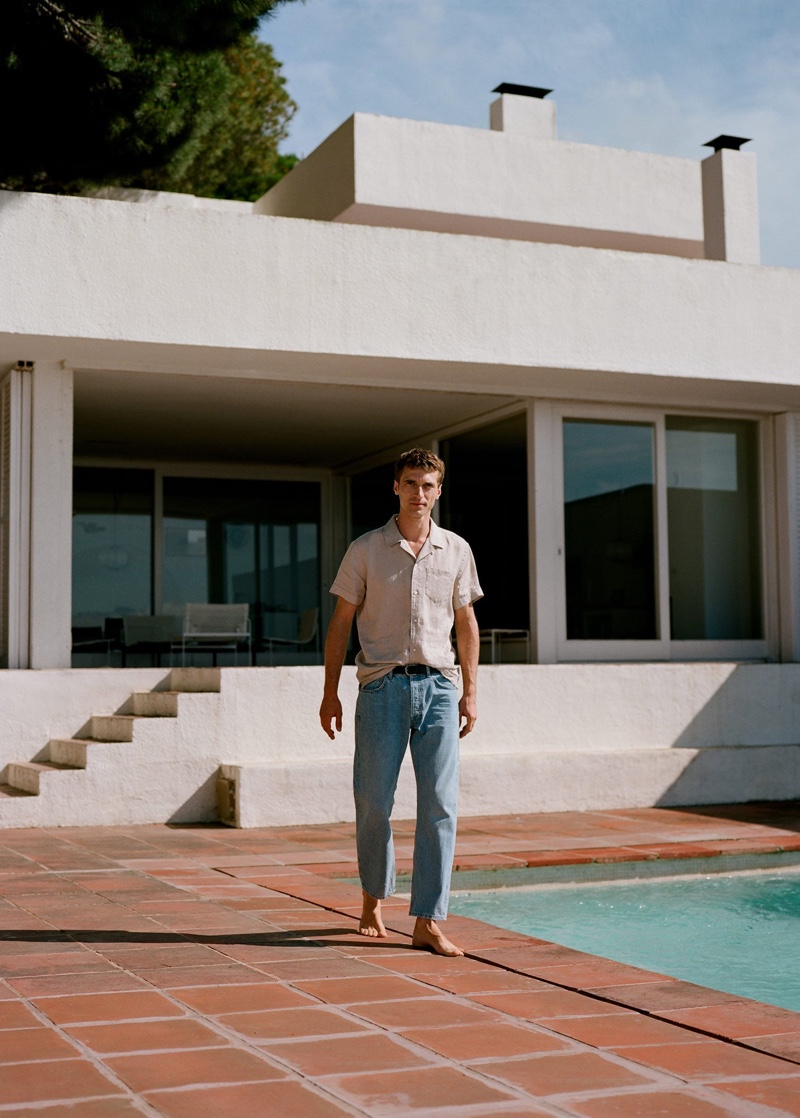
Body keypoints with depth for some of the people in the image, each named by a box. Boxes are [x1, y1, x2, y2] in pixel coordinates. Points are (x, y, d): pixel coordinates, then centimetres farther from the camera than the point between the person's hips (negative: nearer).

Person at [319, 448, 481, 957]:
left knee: (440, 805, -4)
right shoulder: (366, 549, 4)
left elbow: (466, 623, 14)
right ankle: (374, 897, 27)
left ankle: (429, 922, -1)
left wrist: (470, 691, 9)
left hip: (439, 686, 1)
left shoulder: (456, 550, 9)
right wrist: (330, 691, 2)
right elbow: (341, 622, 6)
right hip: (382, 685, -1)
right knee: (373, 803, 3)